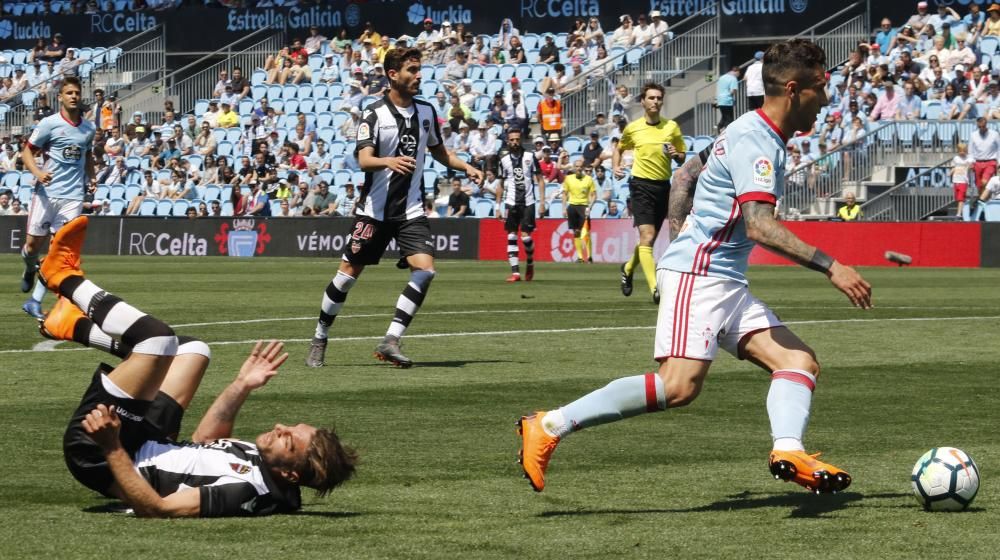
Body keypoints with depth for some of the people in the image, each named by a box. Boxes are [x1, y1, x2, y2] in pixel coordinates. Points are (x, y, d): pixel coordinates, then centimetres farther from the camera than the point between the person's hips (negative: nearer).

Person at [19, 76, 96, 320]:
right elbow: (27, 152, -1)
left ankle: (34, 300, -3)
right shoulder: (49, 124, -3)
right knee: (33, 245, 4)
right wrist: (37, 172, -18)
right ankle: (30, 269, 42)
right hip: (47, 192, -2)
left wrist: (92, 177, 10)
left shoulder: (89, 128, 10)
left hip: (73, 195, 2)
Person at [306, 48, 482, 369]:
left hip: (411, 210, 4)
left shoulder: (426, 111, 7)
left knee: (425, 270, -16)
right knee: (348, 274, 1)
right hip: (375, 208, -4)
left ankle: (390, 341, -11)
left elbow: (439, 152, 22)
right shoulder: (375, 114, -10)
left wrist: (467, 168, 6)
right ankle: (319, 339, 19)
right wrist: (388, 161, -41)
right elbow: (363, 160, -21)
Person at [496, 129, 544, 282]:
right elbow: (500, 184, 13)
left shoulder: (530, 156, 0)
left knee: (526, 236, -9)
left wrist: (542, 202, -5)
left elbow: (540, 179, 3)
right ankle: (515, 272, -2)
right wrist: (498, 207, 9)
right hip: (511, 202, 2)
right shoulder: (504, 159, 6)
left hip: (528, 202, -2)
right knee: (511, 237, -3)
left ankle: (530, 263, 19)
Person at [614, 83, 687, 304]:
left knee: (650, 238, 15)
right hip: (641, 184, -3)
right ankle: (655, 289, -22)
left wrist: (676, 155, -12)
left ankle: (628, 269, 44)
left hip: (663, 186, 3)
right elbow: (619, 149, 20)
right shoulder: (632, 128, 1)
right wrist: (615, 166, 1)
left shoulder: (672, 127, 4)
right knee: (647, 236, -17)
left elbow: (683, 157, 11)